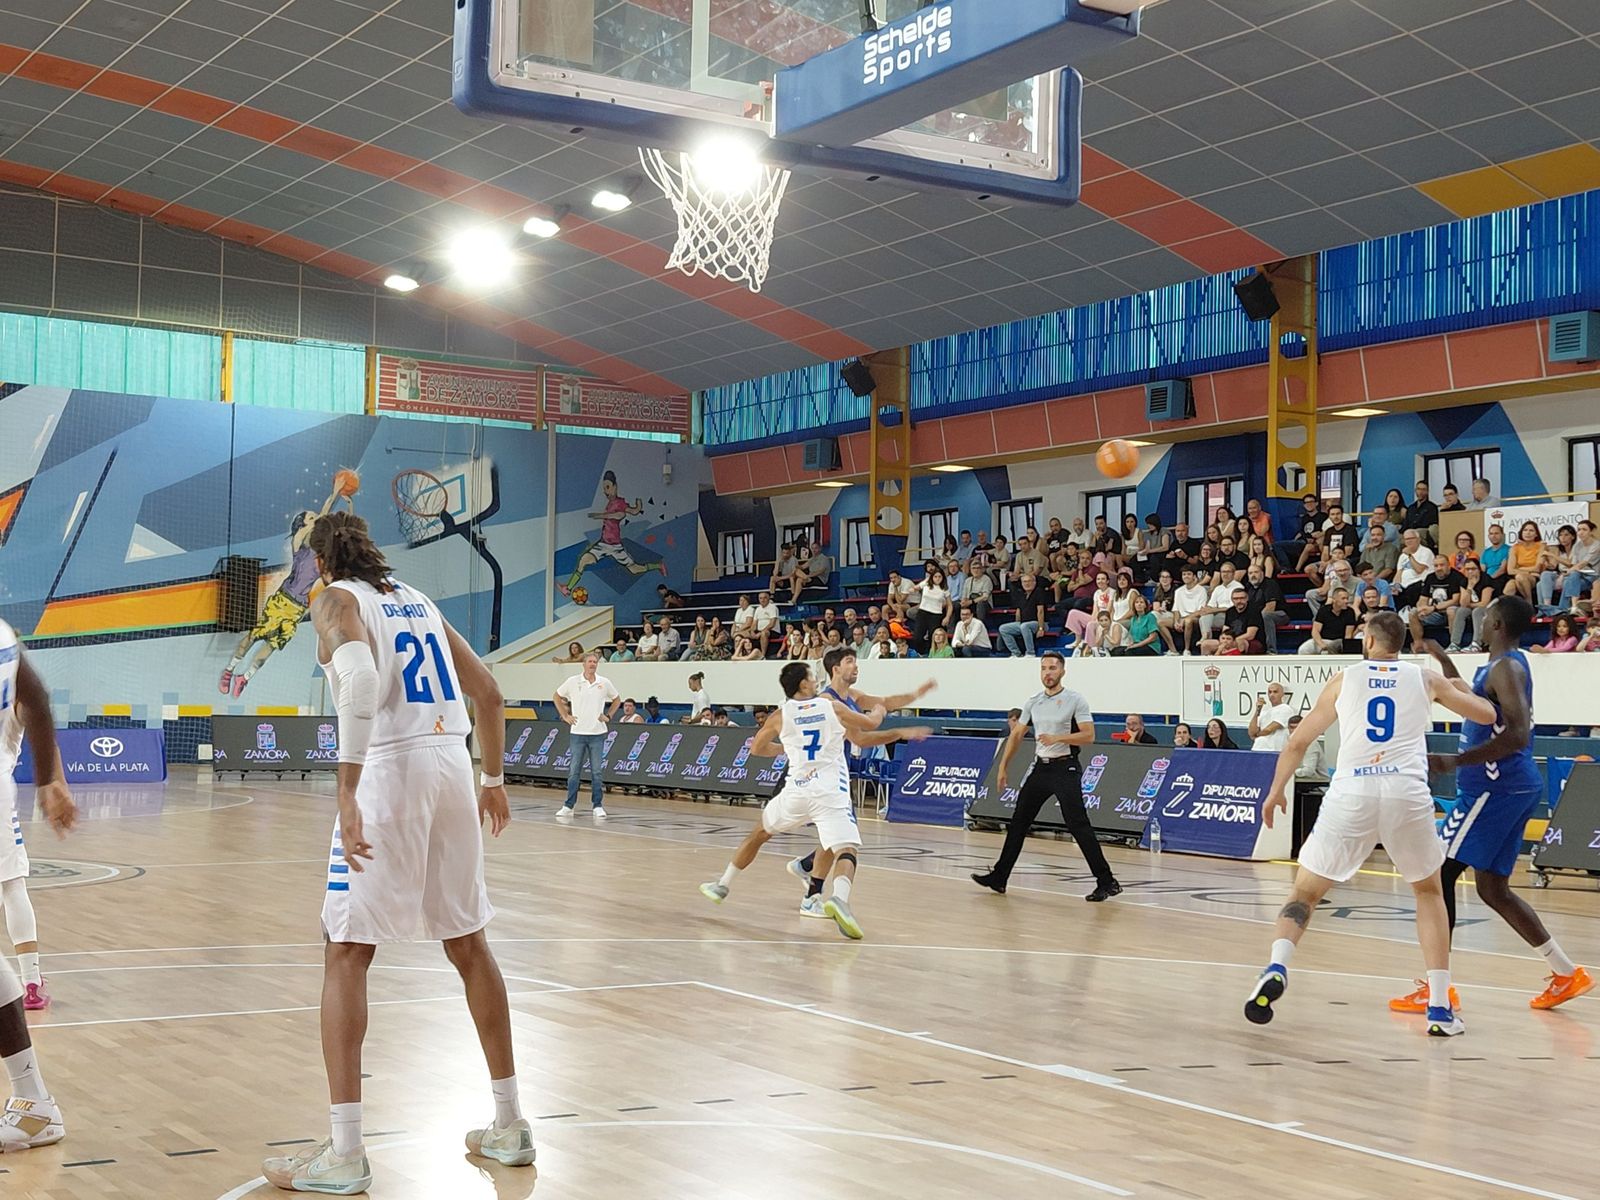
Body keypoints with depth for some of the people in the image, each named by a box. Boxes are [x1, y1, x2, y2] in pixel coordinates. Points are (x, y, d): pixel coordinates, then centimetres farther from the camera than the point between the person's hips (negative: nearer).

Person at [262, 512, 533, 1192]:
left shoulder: (336, 599, 2)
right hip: (452, 763, 6)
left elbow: (360, 676, -20)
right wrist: (493, 780, 29)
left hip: (390, 769, -6)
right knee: (467, 941, 16)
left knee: (346, 952, 1)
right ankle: (509, 1126, 23)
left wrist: (348, 788, -24)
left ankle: (344, 1156, -3)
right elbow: (488, 694, 20)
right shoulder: (418, 601, 21)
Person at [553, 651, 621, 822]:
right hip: (578, 732, -1)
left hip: (597, 733, 1)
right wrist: (565, 716, 5)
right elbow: (557, 696, 13)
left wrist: (608, 716, 7)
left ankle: (598, 806, 8)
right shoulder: (572, 682, -1)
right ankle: (568, 806, 7)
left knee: (596, 771, 3)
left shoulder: (604, 683, 3)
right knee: (574, 771, 1)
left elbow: (617, 699, 18)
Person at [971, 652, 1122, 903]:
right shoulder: (1033, 702, 9)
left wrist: (1058, 738, -25)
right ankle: (999, 877, 17)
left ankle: (1107, 882, -8)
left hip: (1065, 768, -6)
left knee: (1078, 826, -12)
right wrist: (1003, 766, 13)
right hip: (1040, 767, 7)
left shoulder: (1075, 701, -8)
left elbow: (1088, 736, -15)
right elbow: (1017, 734, 16)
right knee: (1018, 823, 9)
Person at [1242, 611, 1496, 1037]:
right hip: (1407, 793, 1)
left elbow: (1297, 742, 19)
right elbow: (1487, 714, 28)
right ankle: (1440, 1008, 16)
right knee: (1429, 891, 24)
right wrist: (1455, 688, 48)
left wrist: (1275, 792, 33)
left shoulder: (1344, 679, 17)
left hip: (1351, 794, -1)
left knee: (1305, 892, 14)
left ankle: (1276, 967, -15)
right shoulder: (1425, 679, 17)